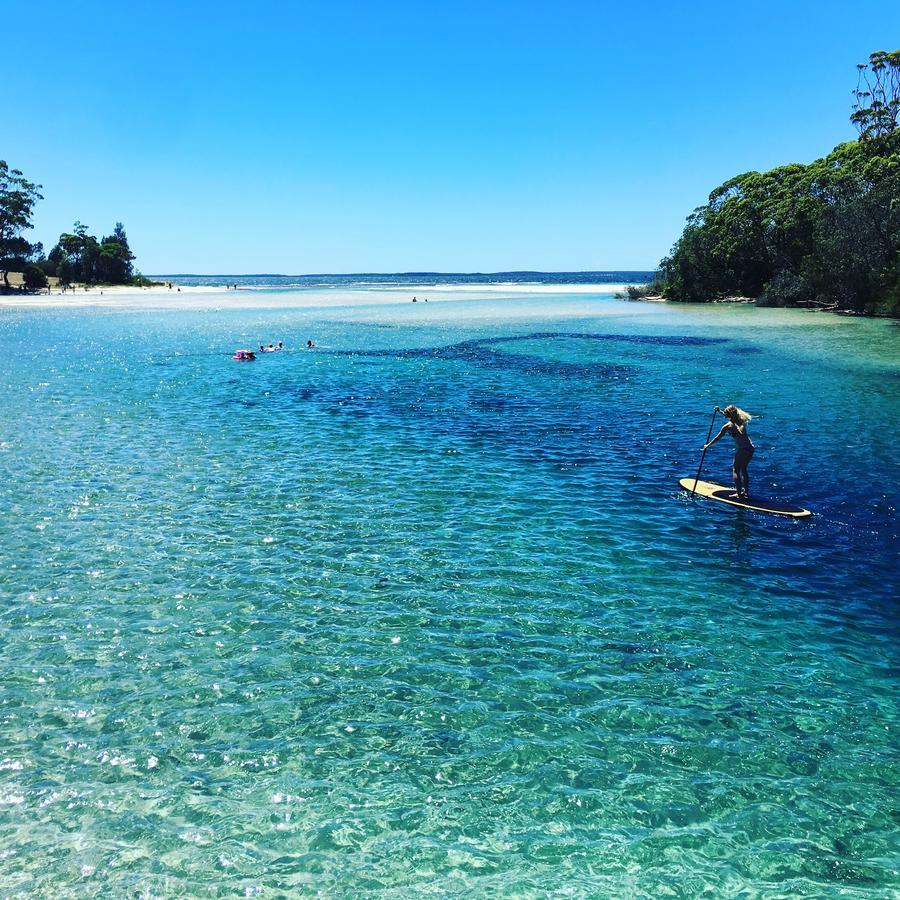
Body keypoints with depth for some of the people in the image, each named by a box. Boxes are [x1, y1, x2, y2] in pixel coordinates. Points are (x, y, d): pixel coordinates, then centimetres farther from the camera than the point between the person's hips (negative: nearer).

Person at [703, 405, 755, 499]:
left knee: (735, 470, 5)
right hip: (750, 448, 7)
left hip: (742, 449, -7)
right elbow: (731, 417, 33)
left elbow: (717, 438, 1)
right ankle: (746, 492, 26)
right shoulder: (741, 421, 10)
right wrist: (720, 411, 35)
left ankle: (739, 494, 2)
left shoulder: (728, 426, -8)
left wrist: (708, 446, 13)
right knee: (743, 470, 20)